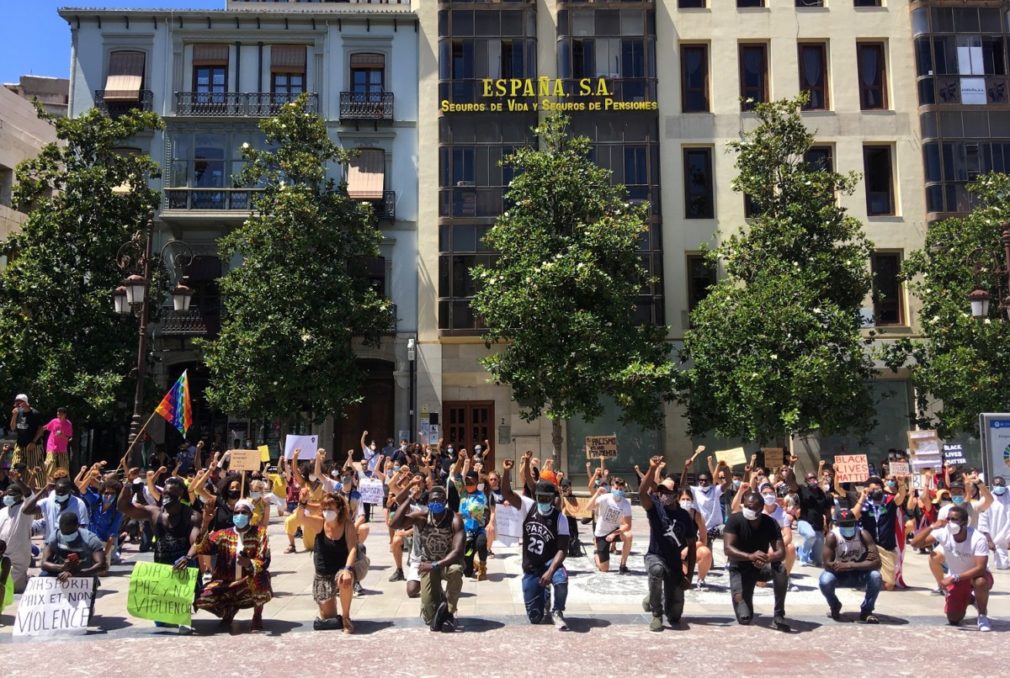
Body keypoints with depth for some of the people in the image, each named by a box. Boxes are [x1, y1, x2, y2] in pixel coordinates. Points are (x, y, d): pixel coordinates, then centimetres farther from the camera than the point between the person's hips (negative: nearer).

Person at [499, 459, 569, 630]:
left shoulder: (560, 518, -11)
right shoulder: (528, 506, -5)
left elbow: (563, 549, -15)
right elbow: (507, 493, -15)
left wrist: (550, 571, -29)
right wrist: (506, 471, -31)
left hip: (550, 563, -2)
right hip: (530, 568, 2)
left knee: (561, 579, -39)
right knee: (535, 617, 1)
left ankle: (557, 612, -12)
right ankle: (543, 594, 35)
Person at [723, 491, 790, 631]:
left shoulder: (771, 523, -14)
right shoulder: (735, 520, -20)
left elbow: (781, 552, -20)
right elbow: (728, 549, -29)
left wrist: (767, 559, -44)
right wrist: (750, 556, -48)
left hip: (761, 566, 2)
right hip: (740, 568, -2)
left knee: (780, 569, -34)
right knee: (744, 619, -16)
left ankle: (779, 616, -18)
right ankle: (741, 599, 20)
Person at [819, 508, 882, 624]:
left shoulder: (863, 535, -19)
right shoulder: (832, 536, -23)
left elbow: (877, 562, -25)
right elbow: (827, 564, -28)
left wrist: (851, 565, -36)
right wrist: (864, 563, -29)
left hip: (859, 574, 1)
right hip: (839, 575, -1)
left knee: (875, 576, -30)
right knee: (824, 581, -32)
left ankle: (866, 610, -3)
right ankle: (834, 606, 5)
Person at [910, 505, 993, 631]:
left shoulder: (978, 539, -28)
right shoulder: (943, 532, -19)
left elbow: (980, 568, -33)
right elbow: (915, 543, -23)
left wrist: (954, 578, -38)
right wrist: (931, 527, -36)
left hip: (977, 575, -3)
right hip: (955, 579, 3)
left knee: (980, 582, -40)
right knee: (953, 620, -4)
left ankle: (983, 616, -10)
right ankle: (969, 599, 29)